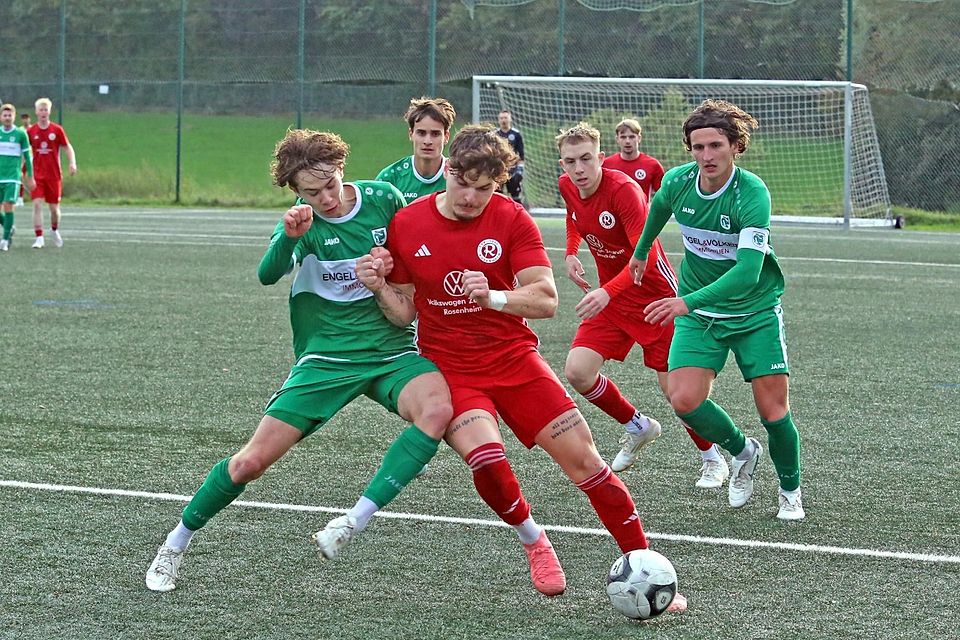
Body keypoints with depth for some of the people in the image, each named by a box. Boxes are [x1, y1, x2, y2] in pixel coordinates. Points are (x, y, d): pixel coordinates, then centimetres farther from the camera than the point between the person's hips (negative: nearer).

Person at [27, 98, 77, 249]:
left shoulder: (57, 130, -1)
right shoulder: (31, 131, 1)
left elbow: (68, 147, 3)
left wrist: (72, 163, -13)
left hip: (54, 175, 0)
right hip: (37, 175, 0)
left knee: (54, 207, 7)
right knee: (37, 204, -14)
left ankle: (55, 231, 37)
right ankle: (39, 238, -14)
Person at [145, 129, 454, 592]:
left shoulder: (384, 198, -4)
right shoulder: (305, 221, -9)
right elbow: (268, 274, -29)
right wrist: (289, 237, -46)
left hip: (392, 350, 1)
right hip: (326, 358, -1)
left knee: (437, 409, -32)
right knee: (252, 461, -5)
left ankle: (356, 520, -29)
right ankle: (175, 545, 18)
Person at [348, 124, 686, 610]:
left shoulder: (511, 219, -6)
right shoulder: (406, 225, -2)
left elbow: (546, 300, -12)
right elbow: (404, 311, 7)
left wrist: (494, 297, -30)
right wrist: (378, 288, -14)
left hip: (514, 359, 1)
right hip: (448, 368, -1)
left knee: (583, 459, -7)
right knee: (486, 458, -28)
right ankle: (533, 541, 1)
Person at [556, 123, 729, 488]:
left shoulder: (623, 189, -27)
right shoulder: (567, 187, -5)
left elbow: (645, 254, -35)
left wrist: (607, 292, -49)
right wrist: (571, 252, 5)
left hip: (654, 294, -6)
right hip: (610, 297, 6)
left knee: (674, 387, -4)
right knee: (577, 372, -9)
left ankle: (713, 460, 20)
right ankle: (637, 427, 16)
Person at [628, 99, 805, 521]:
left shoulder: (752, 194, -26)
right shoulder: (677, 182, -11)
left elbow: (748, 270, -36)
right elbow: (658, 206, 16)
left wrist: (689, 301, -47)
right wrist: (641, 251, 31)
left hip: (756, 311, -3)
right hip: (697, 312, 3)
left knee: (773, 410, -6)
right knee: (684, 399, -15)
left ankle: (790, 491, 21)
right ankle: (742, 452, 14)